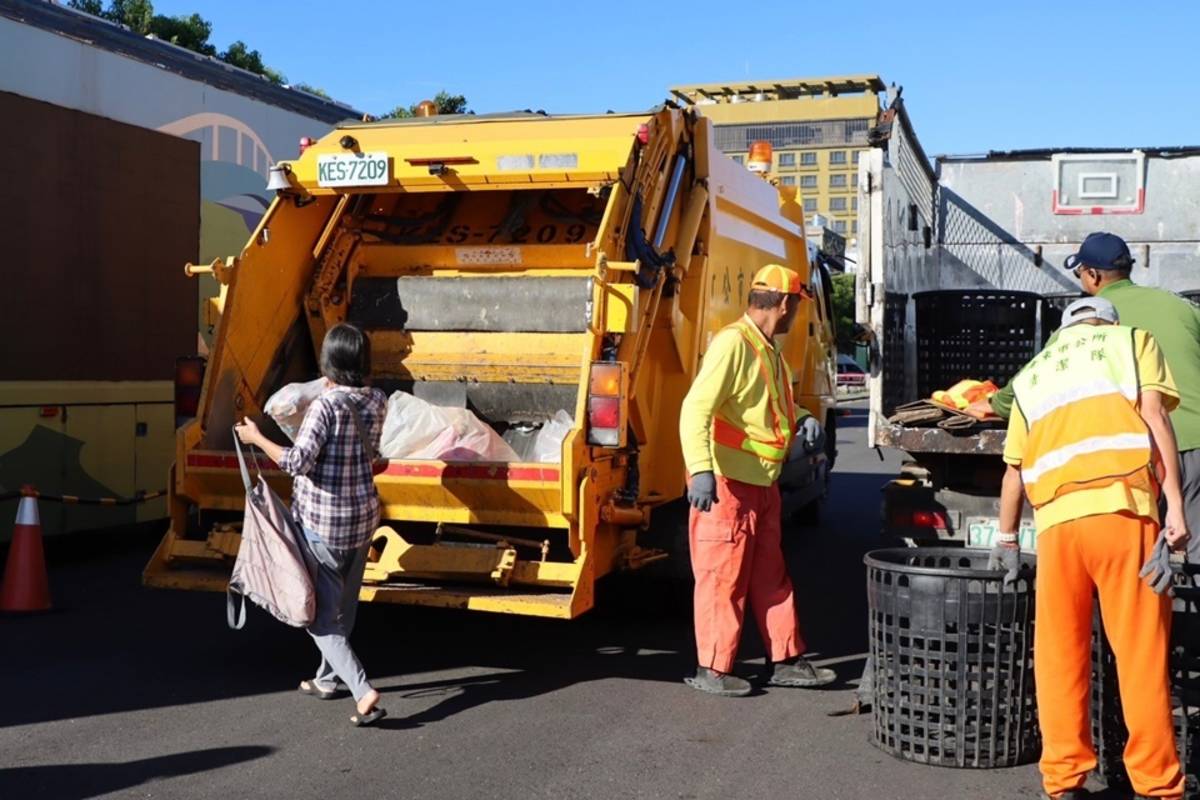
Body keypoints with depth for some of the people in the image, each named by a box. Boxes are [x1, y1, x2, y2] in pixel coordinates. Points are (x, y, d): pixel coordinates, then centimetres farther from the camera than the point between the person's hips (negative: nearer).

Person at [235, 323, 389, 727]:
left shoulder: (326, 405, -20)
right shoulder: (377, 402, -1)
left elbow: (297, 462, -26)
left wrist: (257, 438, -12)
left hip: (322, 523, -7)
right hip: (363, 516, 7)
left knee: (321, 616, 0)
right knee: (343, 606, 21)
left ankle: (364, 692, -12)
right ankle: (327, 679, 38)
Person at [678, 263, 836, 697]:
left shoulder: (769, 350, 13)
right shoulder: (733, 343, -17)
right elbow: (696, 408, -26)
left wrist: (804, 419, 8)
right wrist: (700, 469, -36)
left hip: (762, 483, 10)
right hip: (725, 483, -9)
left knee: (771, 577, 15)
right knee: (722, 578, 0)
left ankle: (786, 661, 25)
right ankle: (711, 669, 10)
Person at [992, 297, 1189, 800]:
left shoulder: (1033, 372, 28)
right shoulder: (1133, 341, 19)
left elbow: (1014, 468, 27)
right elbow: (1154, 415, 1)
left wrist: (1007, 540, 38)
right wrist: (1174, 507, -5)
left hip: (1055, 519, 3)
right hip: (1122, 509, -2)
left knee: (1060, 654, 10)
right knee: (1141, 652, 2)